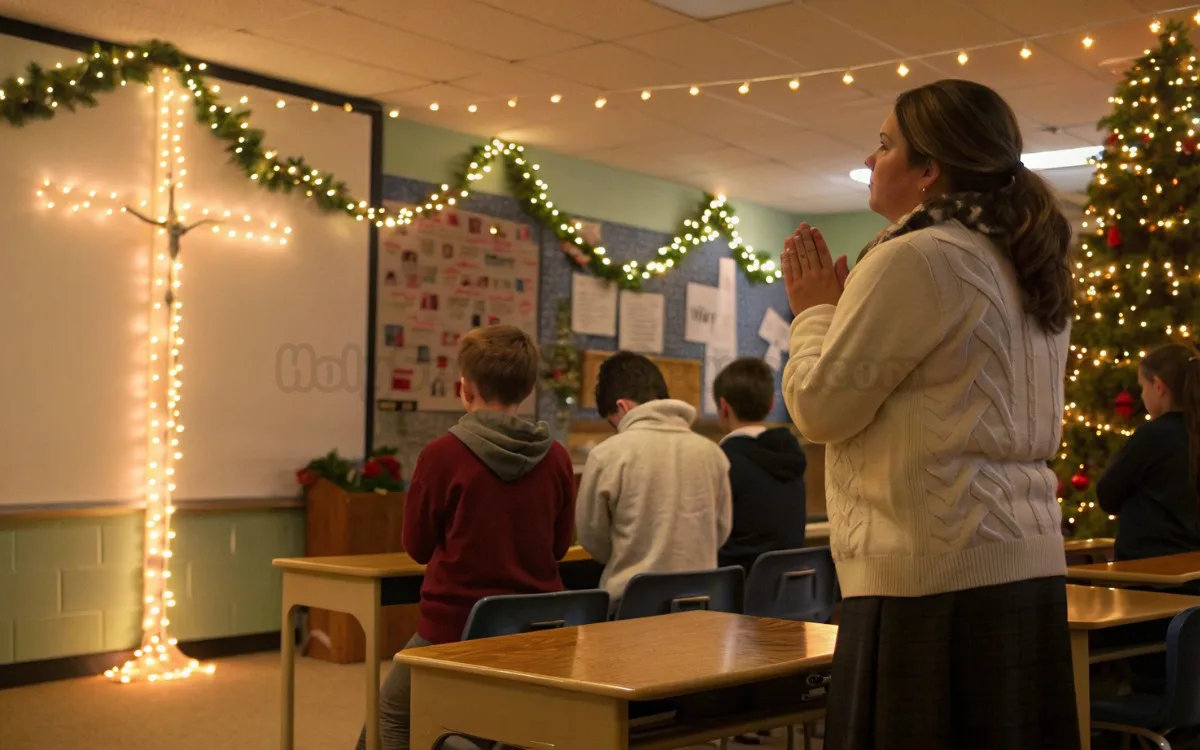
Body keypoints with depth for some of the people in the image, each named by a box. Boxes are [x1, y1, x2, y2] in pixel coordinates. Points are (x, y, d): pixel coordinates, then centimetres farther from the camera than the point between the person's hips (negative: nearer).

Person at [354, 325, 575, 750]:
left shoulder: (443, 454, -16)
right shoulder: (556, 459, -6)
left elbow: (417, 545, -3)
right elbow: (560, 546, 6)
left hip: (456, 624, -3)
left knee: (392, 714, 23)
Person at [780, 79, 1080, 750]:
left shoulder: (914, 259, -12)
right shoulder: (1026, 267, 16)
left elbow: (820, 405, -10)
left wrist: (815, 312, 7)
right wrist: (844, 311, 22)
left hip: (939, 574, -9)